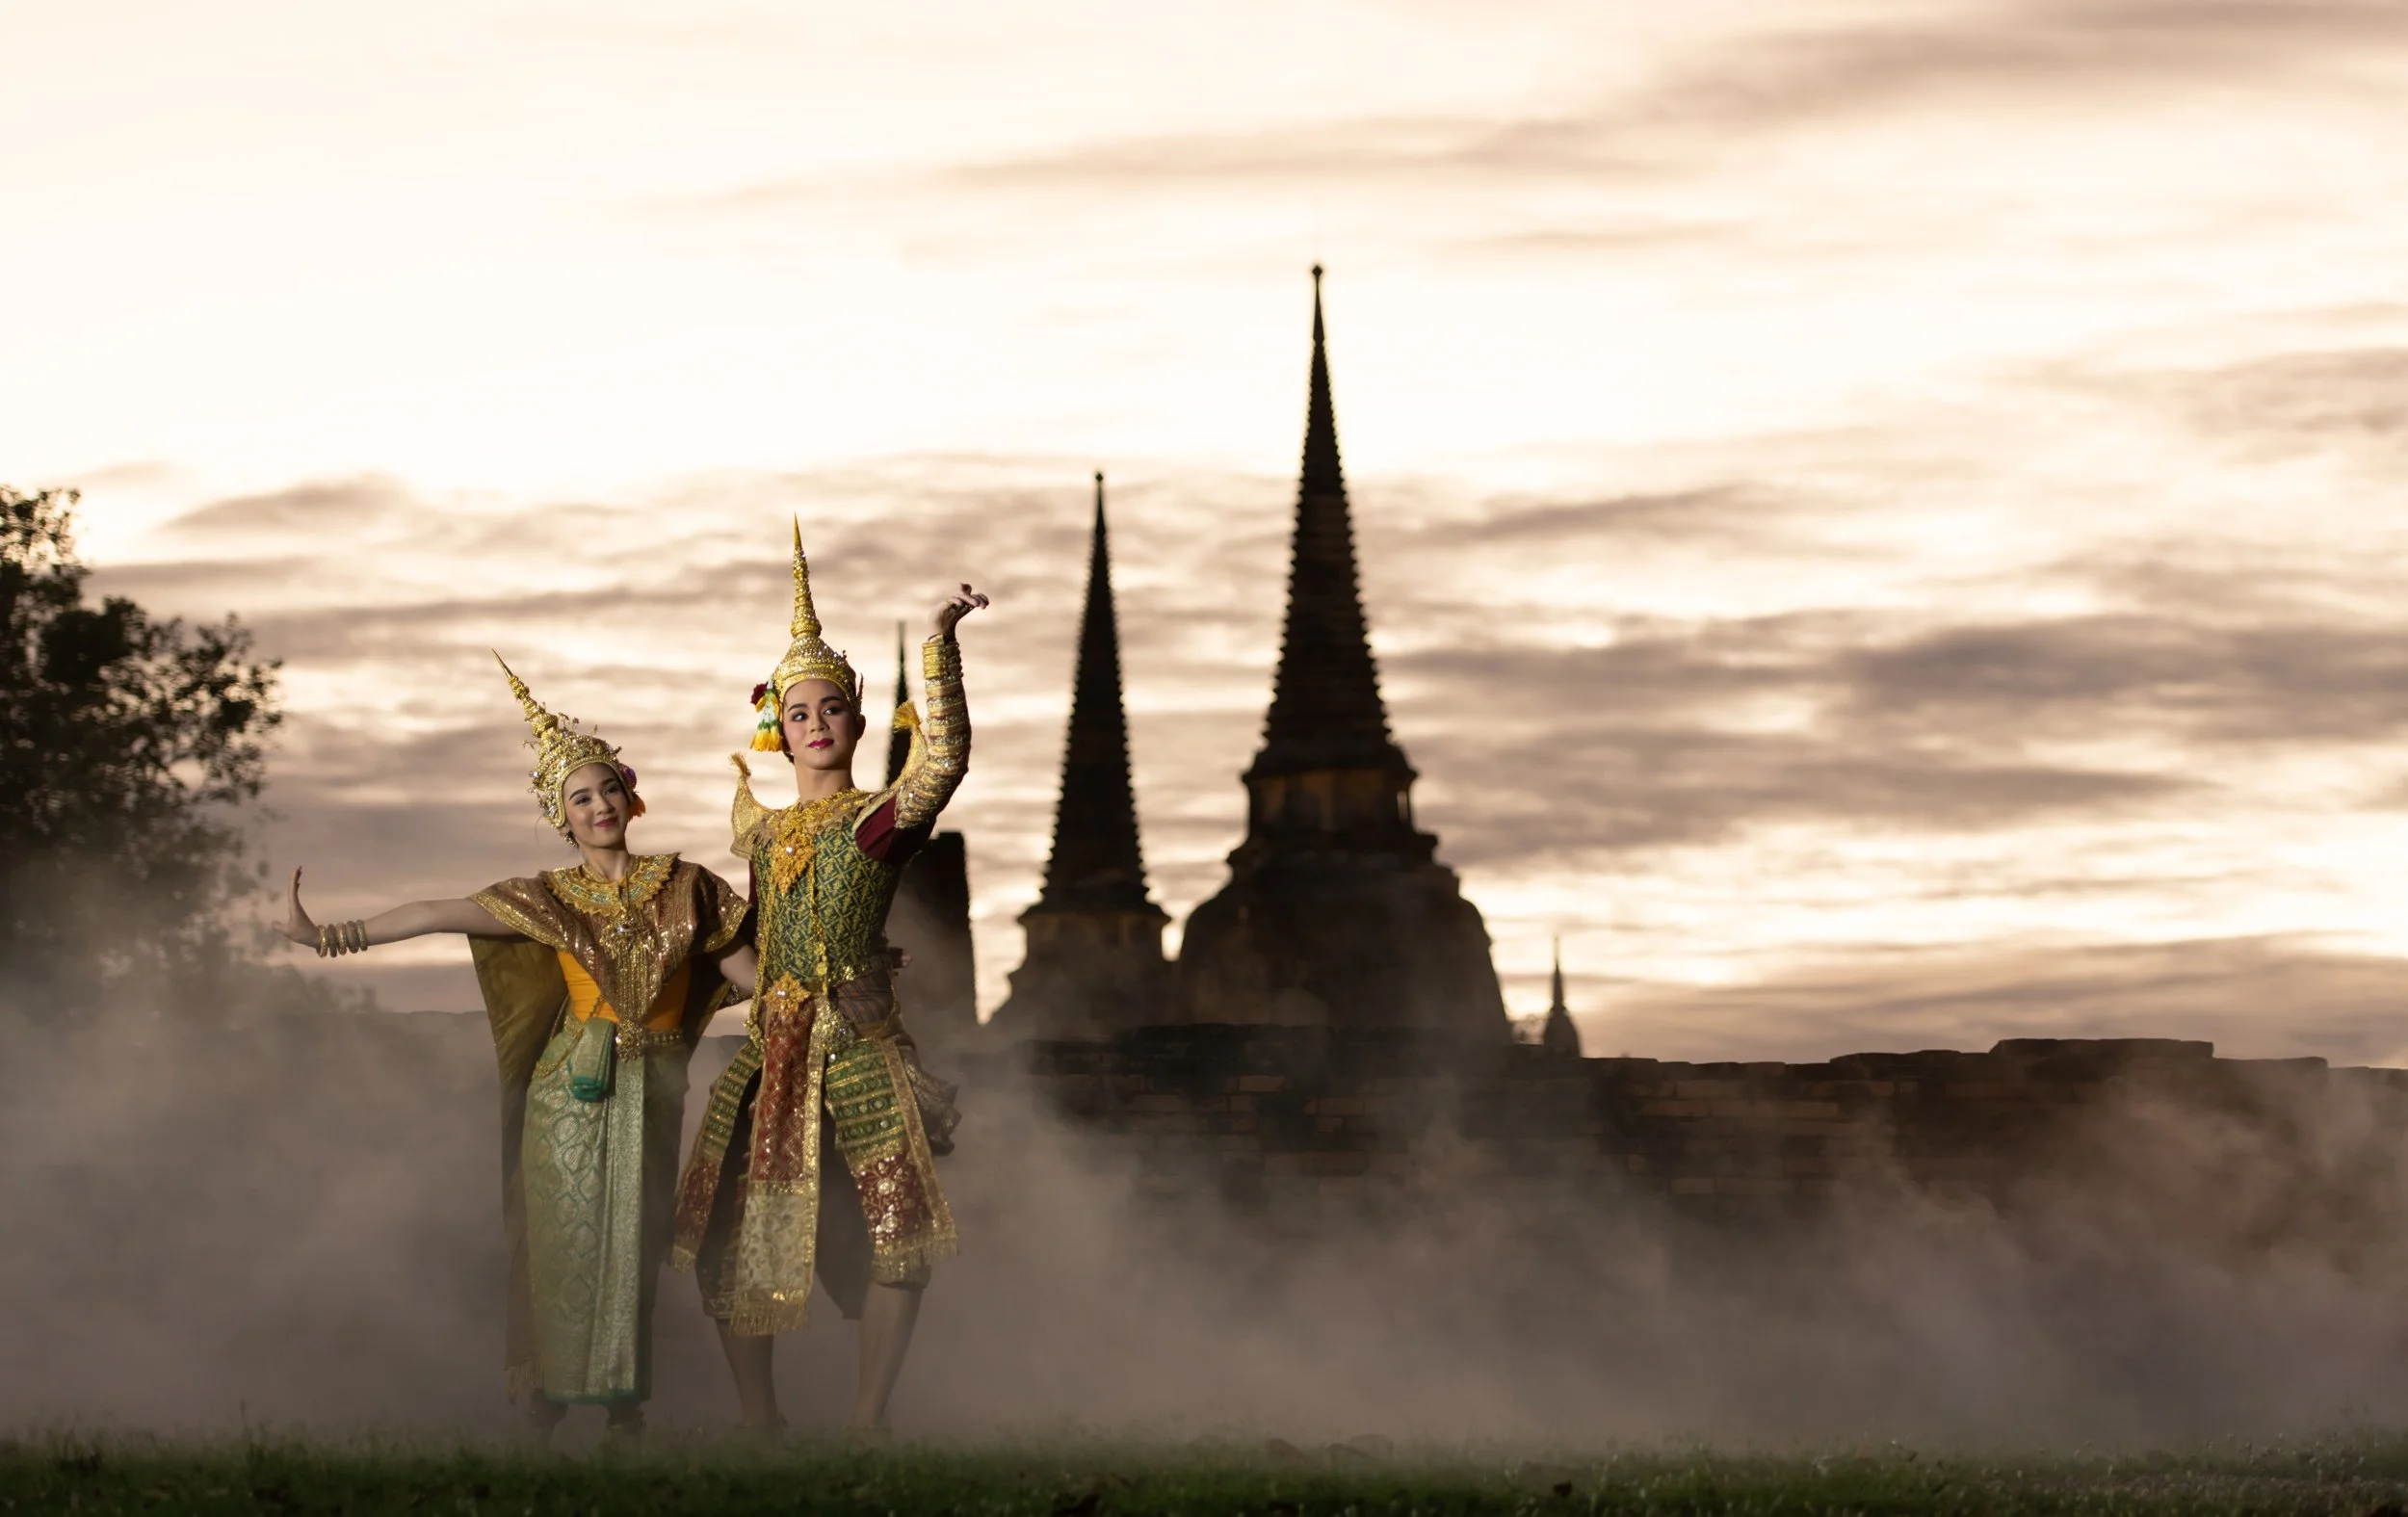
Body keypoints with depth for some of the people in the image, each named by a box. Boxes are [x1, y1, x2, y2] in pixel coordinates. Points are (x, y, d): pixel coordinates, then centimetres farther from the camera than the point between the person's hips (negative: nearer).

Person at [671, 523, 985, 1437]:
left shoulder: (883, 818, -1)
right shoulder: (761, 830, 15)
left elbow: (945, 758, -21)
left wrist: (940, 640, -30)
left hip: (859, 1046, -5)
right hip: (771, 1051, 5)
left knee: (899, 1232, -14)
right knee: (724, 1236, 0)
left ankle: (867, 1422, -6)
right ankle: (759, 1423, 11)